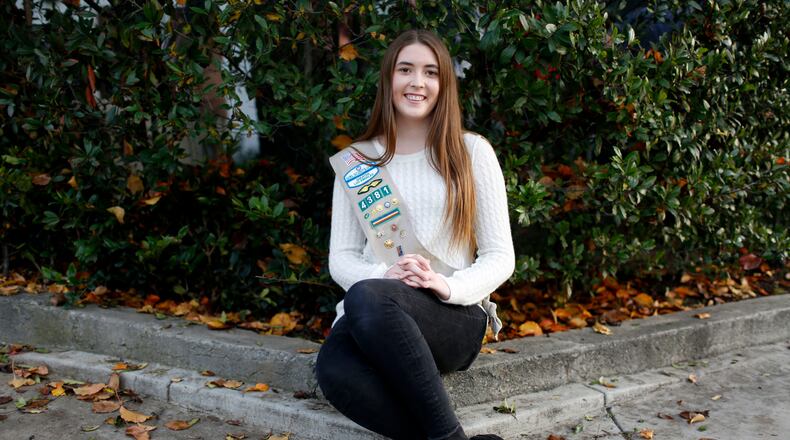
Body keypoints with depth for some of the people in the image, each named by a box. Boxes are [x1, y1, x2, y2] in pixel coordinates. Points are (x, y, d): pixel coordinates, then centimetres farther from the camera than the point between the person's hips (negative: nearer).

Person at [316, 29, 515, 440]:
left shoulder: (472, 151, 6)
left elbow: (501, 256, 4)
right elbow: (341, 258, 10)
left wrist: (448, 286, -16)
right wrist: (383, 275, -13)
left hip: (455, 314, -2)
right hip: (368, 315, 2)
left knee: (367, 299, -37)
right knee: (334, 370, -35)